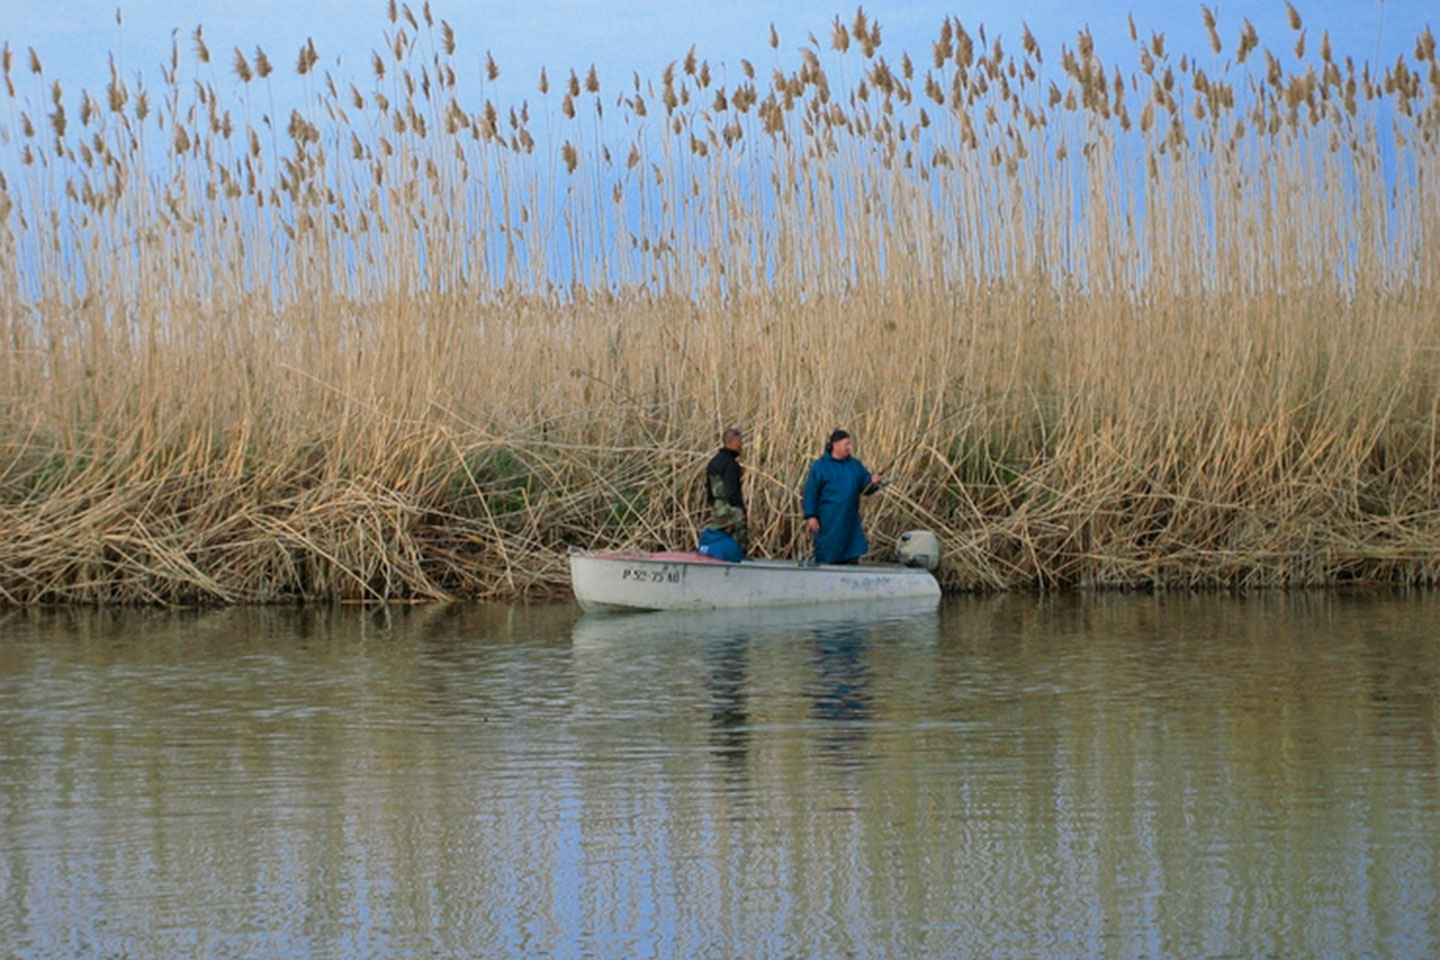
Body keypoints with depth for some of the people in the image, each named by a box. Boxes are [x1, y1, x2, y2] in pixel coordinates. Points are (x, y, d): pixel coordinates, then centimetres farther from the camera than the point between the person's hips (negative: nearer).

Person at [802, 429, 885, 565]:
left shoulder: (855, 465, 11)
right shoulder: (820, 466, -4)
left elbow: (865, 488, 14)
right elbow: (811, 492, -6)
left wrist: (873, 482, -10)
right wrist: (811, 516, -12)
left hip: (850, 521, 5)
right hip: (829, 522, -5)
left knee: (851, 558, 3)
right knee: (826, 558, -1)